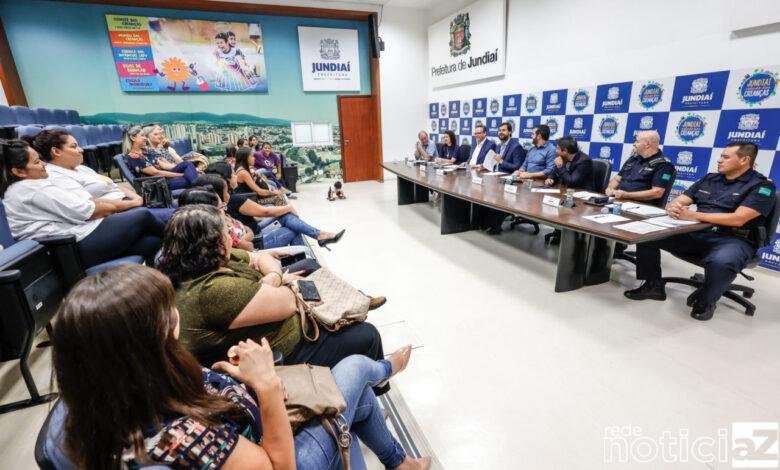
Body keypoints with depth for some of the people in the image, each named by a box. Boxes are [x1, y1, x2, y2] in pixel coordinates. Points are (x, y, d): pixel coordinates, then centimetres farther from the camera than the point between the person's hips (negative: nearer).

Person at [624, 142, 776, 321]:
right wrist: (673, 207, -16)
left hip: (733, 239, -5)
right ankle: (653, 285, -2)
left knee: (721, 262, -41)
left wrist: (693, 215, -23)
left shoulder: (762, 185, -4)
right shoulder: (709, 179, 14)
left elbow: (737, 219, -19)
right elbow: (679, 201, 10)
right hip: (696, 234, 6)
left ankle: (706, 300, -9)